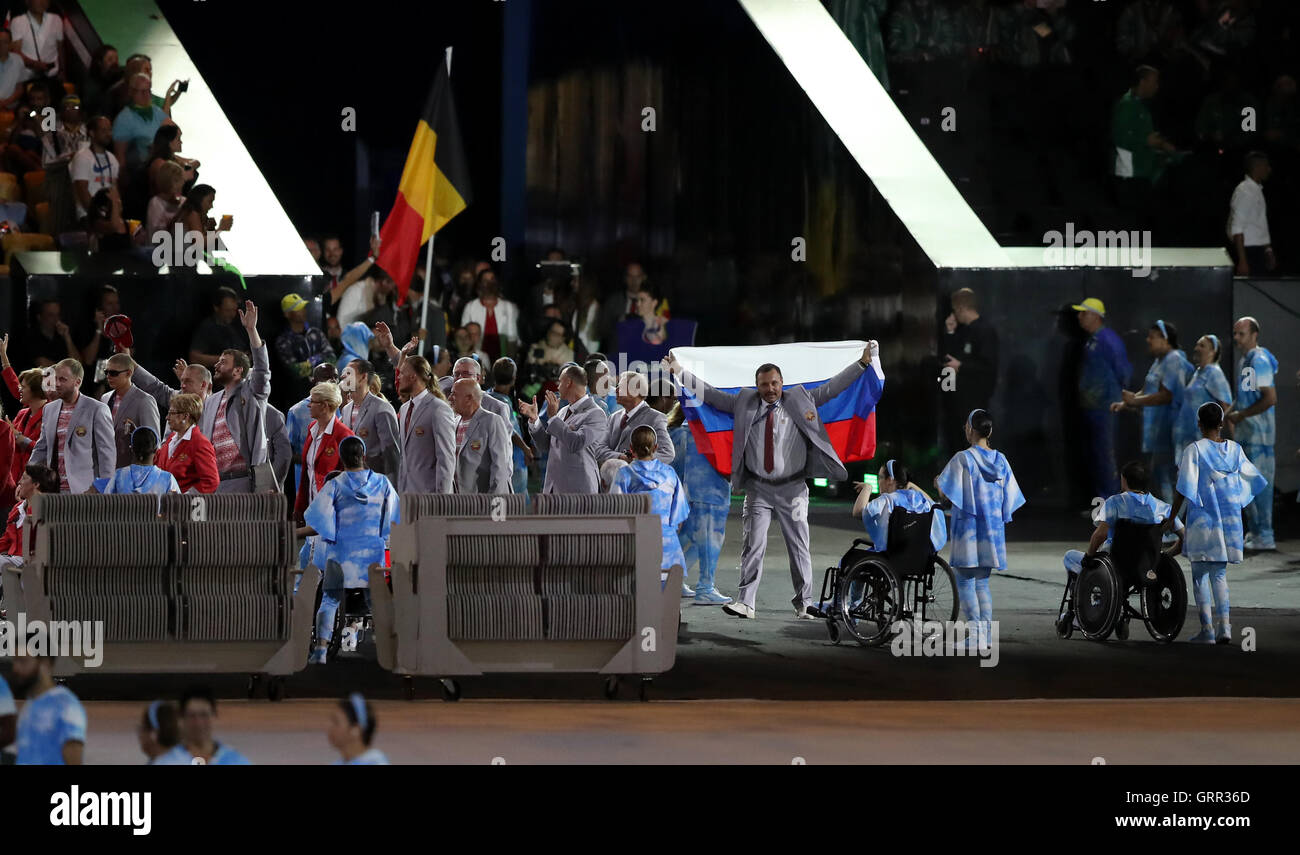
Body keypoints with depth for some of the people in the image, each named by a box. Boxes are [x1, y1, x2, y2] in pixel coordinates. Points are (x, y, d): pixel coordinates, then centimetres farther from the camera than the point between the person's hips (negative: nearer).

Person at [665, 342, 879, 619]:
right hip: (758, 488, 1)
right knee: (753, 544, -7)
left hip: (792, 489, 0)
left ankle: (804, 604, 8)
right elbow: (710, 394, 10)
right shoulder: (744, 403, 7)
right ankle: (745, 602, -10)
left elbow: (831, 388, 6)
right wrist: (679, 373, 6)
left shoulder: (800, 400, 5)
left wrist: (864, 363, 0)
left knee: (799, 546, 2)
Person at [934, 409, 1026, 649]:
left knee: (965, 582, -1)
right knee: (982, 583, 14)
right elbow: (1009, 497, 8)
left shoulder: (962, 459, -12)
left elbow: (945, 493, -10)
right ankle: (987, 635, 9)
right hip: (992, 529, 6)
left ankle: (975, 636, -8)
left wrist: (938, 482, 13)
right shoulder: (1000, 460, 4)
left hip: (968, 528, -6)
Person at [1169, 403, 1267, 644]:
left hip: (1202, 521, -4)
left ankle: (1207, 630, -2)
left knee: (1200, 575, 3)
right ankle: (1224, 627, 3)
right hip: (1229, 521, 4)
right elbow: (1251, 481, 12)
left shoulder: (1194, 450, -9)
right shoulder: (1235, 450, 3)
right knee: (1220, 574, 13)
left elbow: (1184, 489, -12)